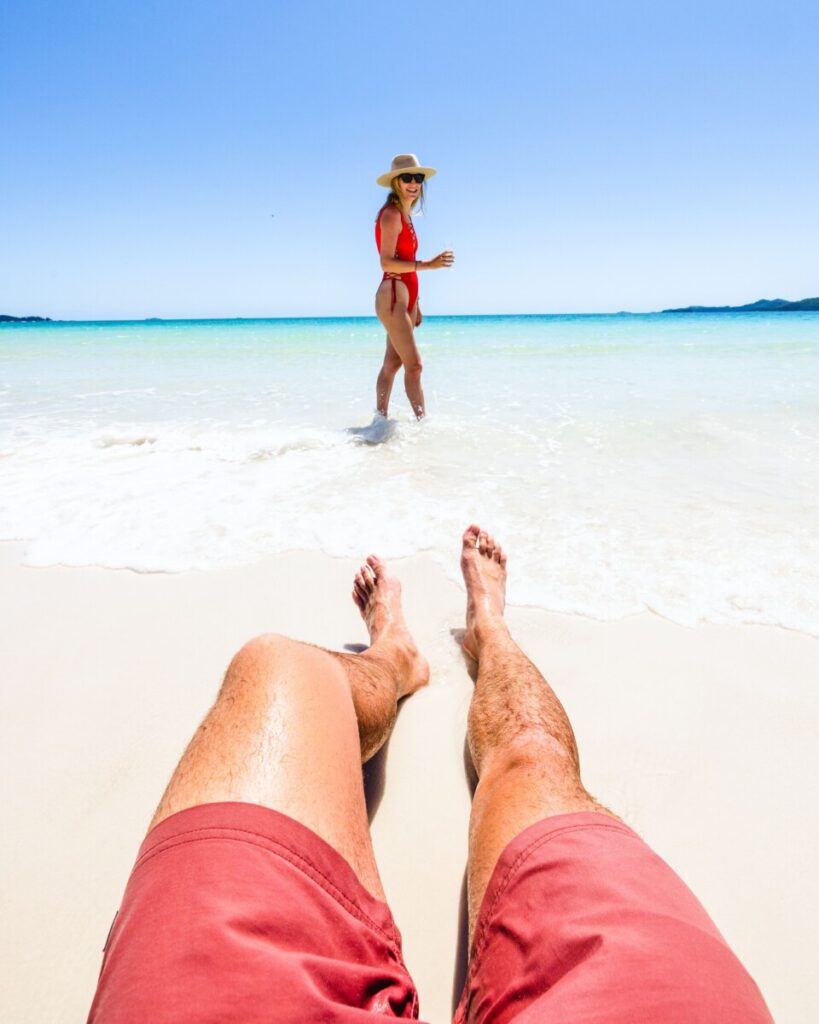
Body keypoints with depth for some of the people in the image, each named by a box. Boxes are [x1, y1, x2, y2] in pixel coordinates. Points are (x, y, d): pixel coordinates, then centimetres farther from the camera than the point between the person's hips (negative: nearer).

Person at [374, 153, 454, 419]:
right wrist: (428, 265, -24)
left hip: (405, 298, 9)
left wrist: (415, 305, 19)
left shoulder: (405, 215, 19)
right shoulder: (391, 213, -9)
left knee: (392, 364, 10)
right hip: (392, 296, -9)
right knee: (414, 365, -11)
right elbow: (387, 262, -18)